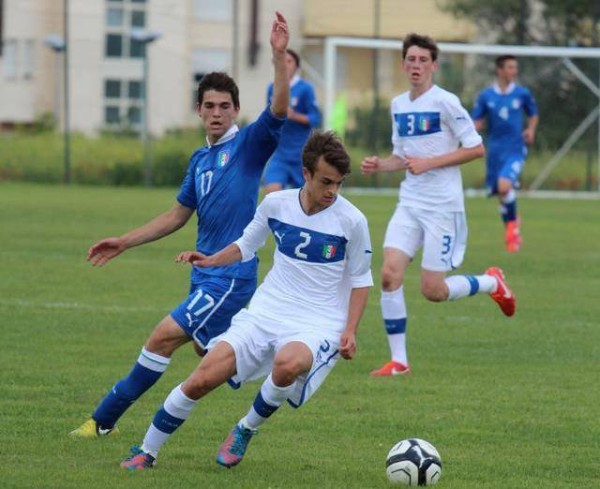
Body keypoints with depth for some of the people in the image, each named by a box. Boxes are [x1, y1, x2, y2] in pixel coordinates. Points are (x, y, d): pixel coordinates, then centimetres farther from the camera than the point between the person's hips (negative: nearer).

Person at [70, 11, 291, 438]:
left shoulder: (249, 144, -6)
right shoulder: (200, 159, 15)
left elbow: (279, 108, -24)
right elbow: (177, 216, 24)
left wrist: (280, 55, -35)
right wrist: (123, 243, 23)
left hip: (231, 274, -9)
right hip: (205, 273, 9)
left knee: (165, 336, -14)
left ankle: (106, 418, -8)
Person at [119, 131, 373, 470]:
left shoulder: (351, 221, -9)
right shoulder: (276, 204, 0)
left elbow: (361, 280, 3)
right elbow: (248, 244, 19)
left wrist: (350, 332, -8)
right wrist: (212, 260, 2)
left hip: (319, 325, -3)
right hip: (265, 314, 3)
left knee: (287, 364, -39)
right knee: (202, 379, -12)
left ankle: (245, 431, -9)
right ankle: (146, 452, 9)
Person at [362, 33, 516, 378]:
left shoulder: (445, 102, -11)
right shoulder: (399, 105, 10)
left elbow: (477, 149, -12)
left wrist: (428, 163, -17)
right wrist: (379, 165, 1)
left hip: (443, 207, -6)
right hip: (410, 204, 6)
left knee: (433, 291, -5)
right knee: (390, 274, -11)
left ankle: (492, 282, 25)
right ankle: (398, 361, -3)